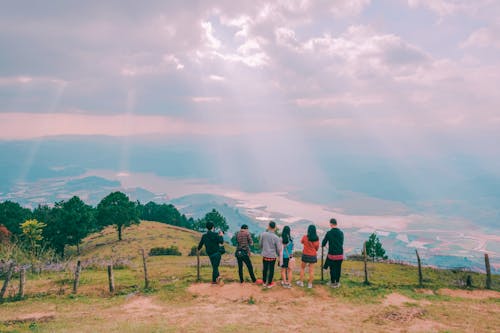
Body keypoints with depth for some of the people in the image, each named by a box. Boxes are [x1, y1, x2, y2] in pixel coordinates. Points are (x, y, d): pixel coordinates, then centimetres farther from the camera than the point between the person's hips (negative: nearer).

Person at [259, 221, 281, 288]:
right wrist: (278, 255, 14)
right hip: (273, 256, -2)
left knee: (265, 269, 19)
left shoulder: (263, 234, -12)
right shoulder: (276, 238, -17)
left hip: (265, 255, 2)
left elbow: (260, 244, 2)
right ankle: (269, 283, 25)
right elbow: (278, 248, -8)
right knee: (271, 270, 14)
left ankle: (264, 282, 33)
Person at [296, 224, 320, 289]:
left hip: (305, 255, -1)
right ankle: (310, 284, 12)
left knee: (302, 268, 16)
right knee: (311, 270, 7)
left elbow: (301, 242, 7)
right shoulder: (317, 239, -9)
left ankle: (301, 282, 21)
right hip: (313, 256, 1)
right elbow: (317, 247, 4)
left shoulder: (305, 237, -14)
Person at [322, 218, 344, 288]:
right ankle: (337, 282, 23)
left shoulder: (329, 233, -10)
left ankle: (333, 283, 20)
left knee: (332, 269, 10)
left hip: (332, 254, -3)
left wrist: (323, 245, 24)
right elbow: (342, 243, 11)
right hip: (340, 254, 3)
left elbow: (323, 243, 0)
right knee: (338, 268, 14)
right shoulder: (341, 233, 0)